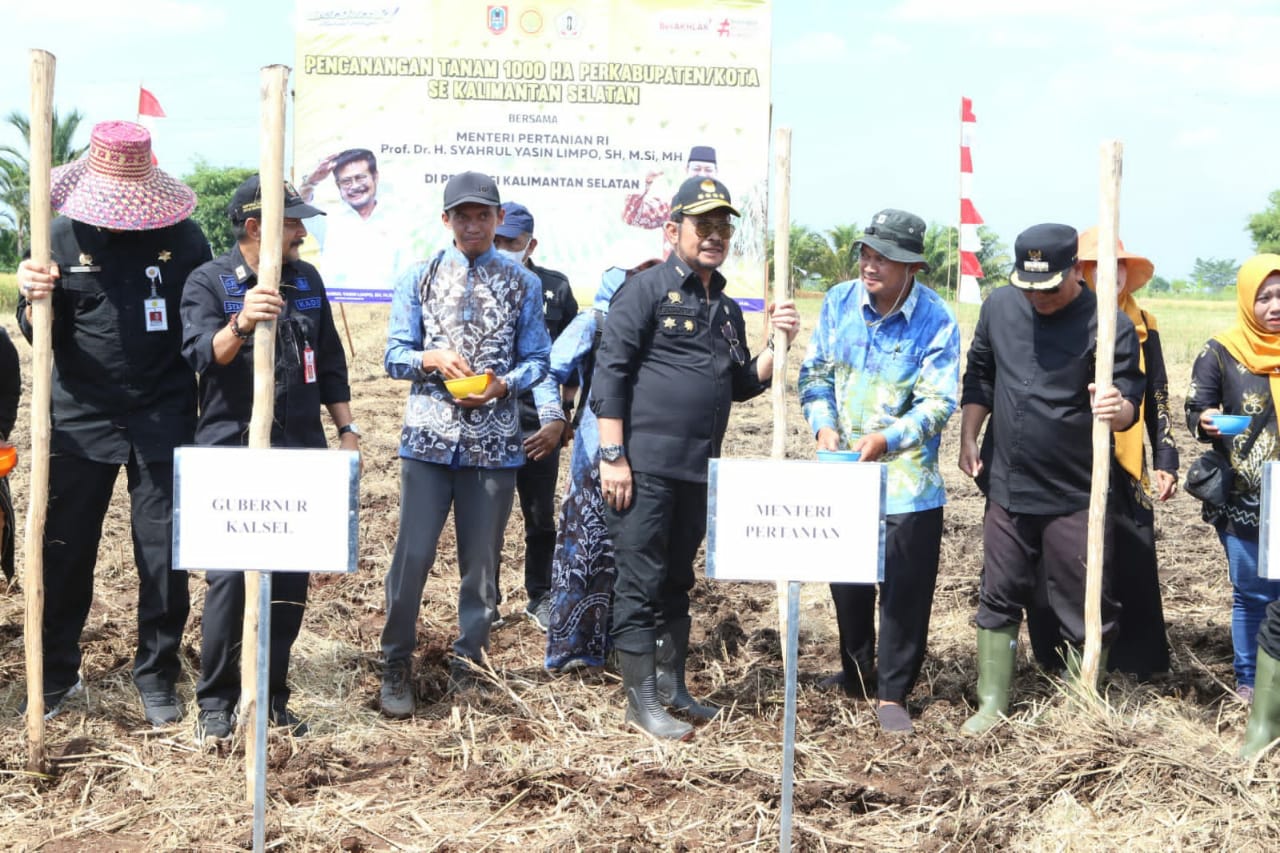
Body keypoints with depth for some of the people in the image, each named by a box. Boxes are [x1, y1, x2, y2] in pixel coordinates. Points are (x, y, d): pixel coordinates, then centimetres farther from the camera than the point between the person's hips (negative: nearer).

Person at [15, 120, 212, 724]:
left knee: (164, 556, 4)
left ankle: (157, 678, 20)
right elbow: (39, 334, 0)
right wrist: (34, 299, -20)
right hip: (81, 419, 1)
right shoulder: (63, 235, -1)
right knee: (65, 554, 9)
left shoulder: (183, 237, -2)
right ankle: (56, 675, 27)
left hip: (163, 422, -1)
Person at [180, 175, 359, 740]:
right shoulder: (209, 281, -4)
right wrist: (241, 325, -38)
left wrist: (347, 429, 15)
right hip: (231, 453, -5)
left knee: (290, 579, 6)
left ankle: (272, 696, 18)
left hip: (299, 452, 5)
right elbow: (202, 354, -20)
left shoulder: (307, 280, 12)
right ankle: (216, 702, 6)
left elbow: (331, 363, 19)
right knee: (230, 577, -7)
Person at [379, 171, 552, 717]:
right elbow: (395, 355, 6)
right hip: (429, 436, -1)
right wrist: (431, 358, -15)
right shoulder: (420, 278, 8)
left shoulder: (523, 284, 8)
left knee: (481, 560, 7)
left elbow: (537, 359, 8)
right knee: (412, 554, -4)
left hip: (495, 441, 1)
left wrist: (503, 385, -11)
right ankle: (396, 667, 11)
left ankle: (468, 668, 21)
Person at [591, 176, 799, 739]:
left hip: (697, 470, 8)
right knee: (640, 583, -1)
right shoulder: (647, 290, -6)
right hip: (644, 466, -7)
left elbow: (742, 385, 19)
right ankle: (642, 703, 7)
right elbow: (609, 372, -11)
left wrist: (777, 343, 2)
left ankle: (672, 688, 27)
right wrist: (612, 455, -16)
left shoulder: (726, 309, 17)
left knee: (677, 582, 16)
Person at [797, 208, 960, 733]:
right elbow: (815, 373, 3)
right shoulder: (839, 303, -3)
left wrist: (886, 440, -29)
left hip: (907, 479, -4)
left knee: (905, 591, 1)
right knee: (847, 582, 16)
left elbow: (937, 404, -16)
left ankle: (893, 694, 15)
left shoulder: (936, 321, -14)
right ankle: (855, 674, 36)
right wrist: (823, 426, -14)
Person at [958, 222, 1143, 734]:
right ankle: (992, 705, 23)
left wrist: (1117, 408, -34)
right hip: (1006, 486, 4)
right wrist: (968, 439, 10)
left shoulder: (1109, 324, -12)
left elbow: (1129, 405, -11)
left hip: (1075, 497, -4)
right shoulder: (1000, 306, 2)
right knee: (999, 599, 12)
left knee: (1086, 613, 4)